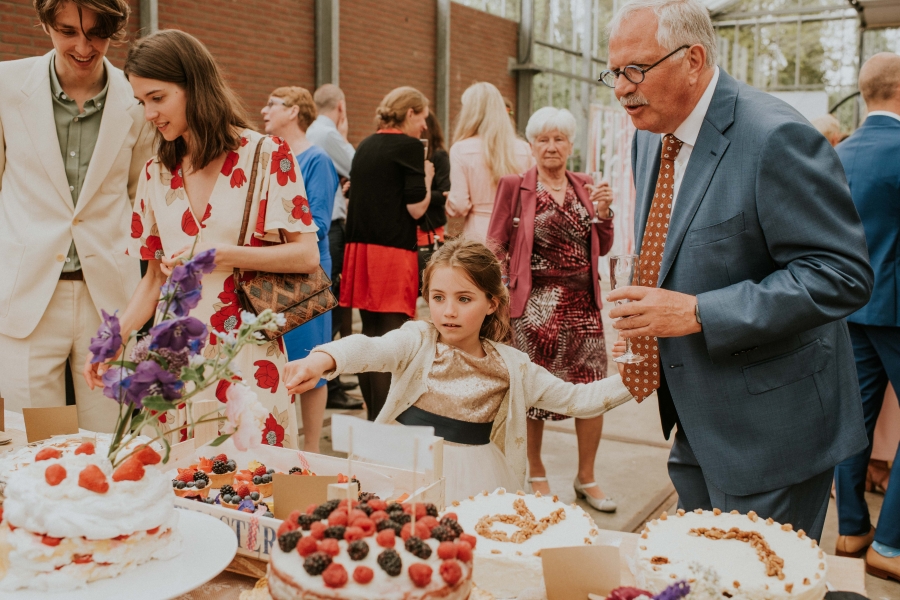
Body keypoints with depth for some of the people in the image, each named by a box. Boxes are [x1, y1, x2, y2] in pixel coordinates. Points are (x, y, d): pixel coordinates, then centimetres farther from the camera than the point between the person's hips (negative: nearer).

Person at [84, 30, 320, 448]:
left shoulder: (265, 156, -4)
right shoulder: (156, 174, 10)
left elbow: (306, 256, -6)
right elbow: (155, 278, 15)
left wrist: (221, 255, -14)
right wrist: (114, 338, 1)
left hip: (246, 354, -4)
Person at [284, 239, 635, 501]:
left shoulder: (511, 367, 1)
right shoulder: (417, 341, -5)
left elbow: (576, 400, 4)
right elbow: (369, 349, -26)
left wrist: (628, 380, -11)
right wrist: (322, 360, -47)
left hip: (474, 478, 1)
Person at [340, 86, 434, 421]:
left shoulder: (365, 146, 14)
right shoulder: (408, 146, -7)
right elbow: (416, 207, -11)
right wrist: (427, 177, 6)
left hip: (361, 247, 8)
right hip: (393, 252, -8)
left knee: (370, 333, 14)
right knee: (391, 337, -4)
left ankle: (372, 415, 23)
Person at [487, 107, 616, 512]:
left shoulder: (585, 187, 11)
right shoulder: (515, 185, -1)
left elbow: (601, 249, 13)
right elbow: (496, 244, 0)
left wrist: (603, 213, -4)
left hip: (583, 303, 4)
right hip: (536, 304, -4)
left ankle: (586, 478, 21)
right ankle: (536, 472, 25)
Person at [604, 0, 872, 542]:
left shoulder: (776, 138, -21)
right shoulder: (651, 136, 6)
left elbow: (842, 274, -24)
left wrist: (699, 313, -27)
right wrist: (644, 315, 5)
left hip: (766, 429, -8)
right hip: (694, 421, 8)